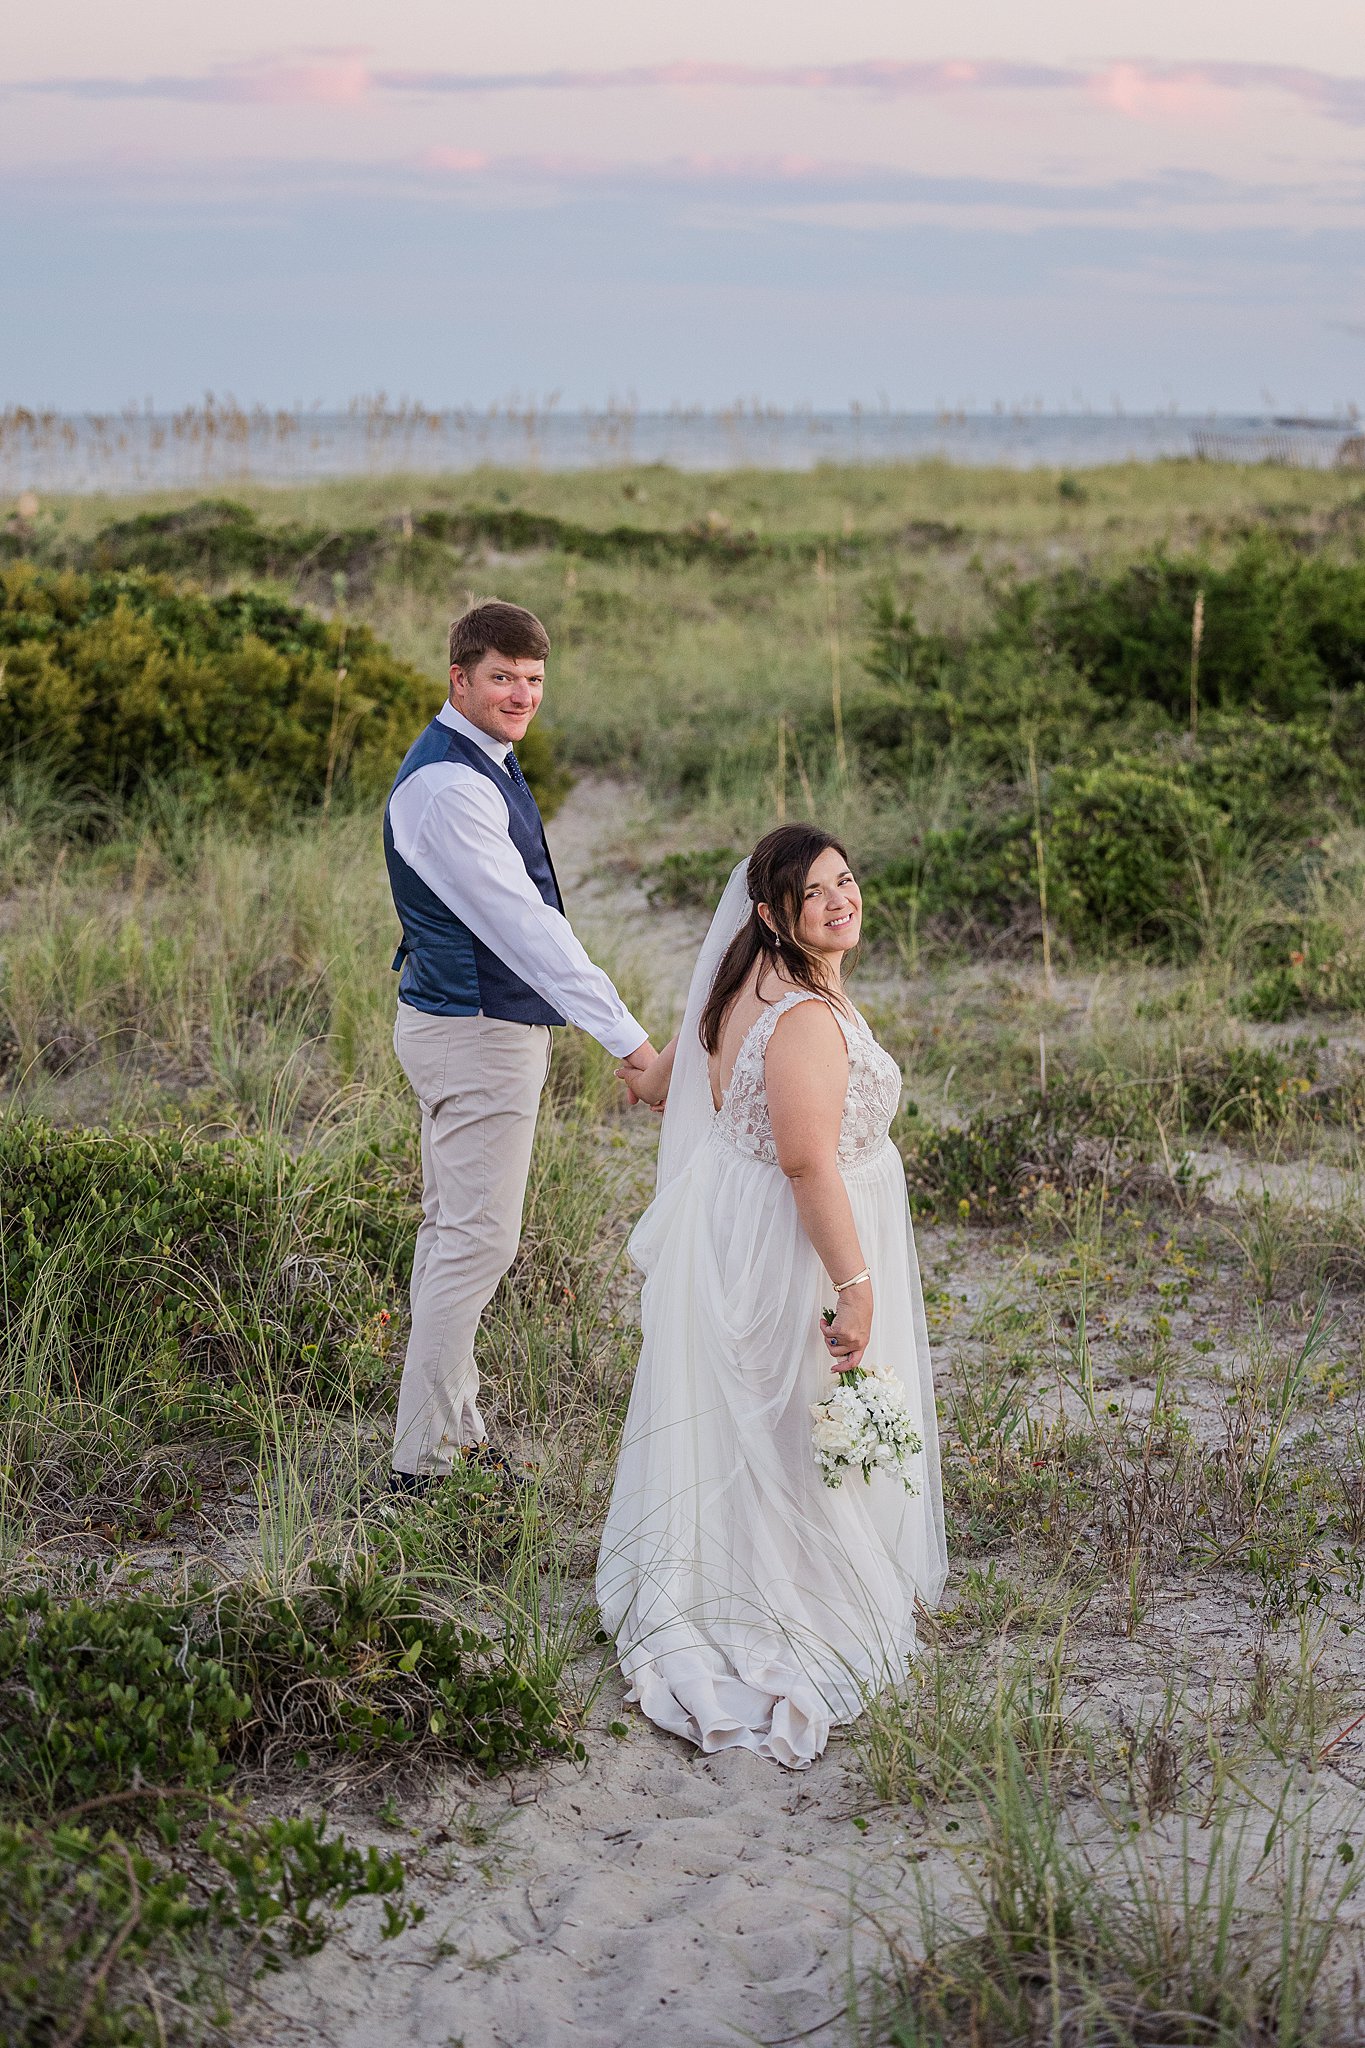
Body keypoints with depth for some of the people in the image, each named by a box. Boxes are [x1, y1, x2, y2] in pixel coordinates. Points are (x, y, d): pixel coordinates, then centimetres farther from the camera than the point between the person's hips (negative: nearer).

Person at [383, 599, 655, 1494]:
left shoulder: (480, 762, 11)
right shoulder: (447, 787, -22)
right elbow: (523, 925, -29)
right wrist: (625, 1035, -31)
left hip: (472, 1024, 11)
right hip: (477, 1035, -11)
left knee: (452, 1229, 16)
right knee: (478, 1240, -7)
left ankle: (456, 1431, 26)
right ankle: (424, 1462, -1)